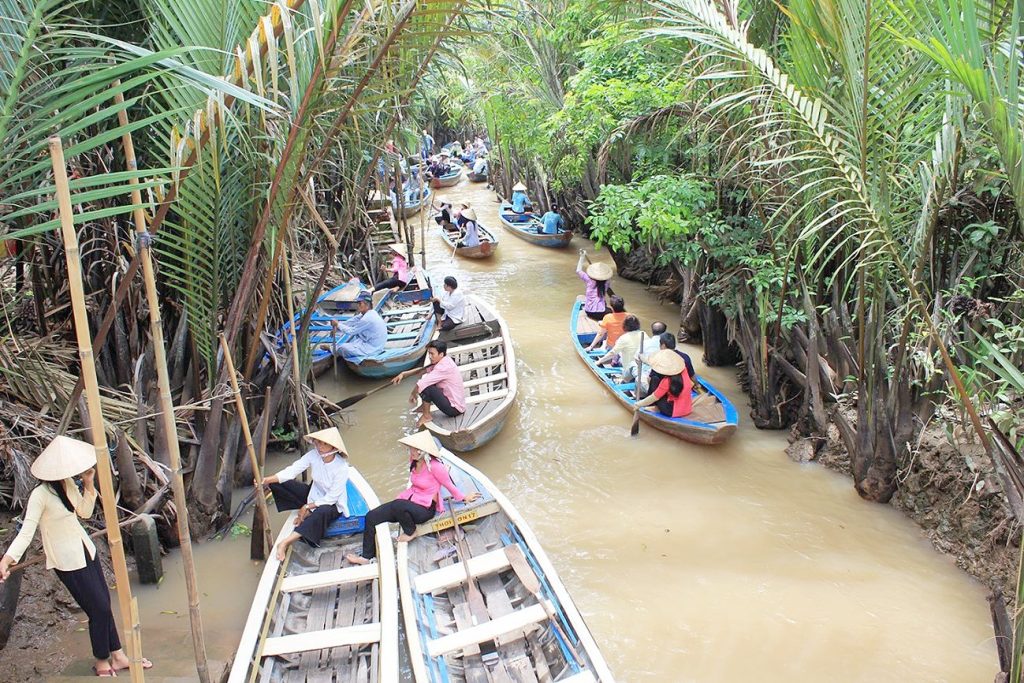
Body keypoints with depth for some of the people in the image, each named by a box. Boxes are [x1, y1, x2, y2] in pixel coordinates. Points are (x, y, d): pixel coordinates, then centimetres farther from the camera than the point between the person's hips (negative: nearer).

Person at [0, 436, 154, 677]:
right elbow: (27, 530, -27)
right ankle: (101, 663, 20)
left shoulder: (68, 484, 0)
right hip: (67, 560, -8)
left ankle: (117, 656, 26)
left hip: (85, 550, 8)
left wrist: (89, 485, -5)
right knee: (99, 609, -1)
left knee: (104, 604, 13)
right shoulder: (40, 495, -23)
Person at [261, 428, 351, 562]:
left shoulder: (341, 468, -29)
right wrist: (268, 480, -38)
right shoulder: (314, 455, -17)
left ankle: (285, 543, -37)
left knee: (322, 512, -42)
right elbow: (292, 470, -25)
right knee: (279, 483, -10)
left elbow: (330, 498, -23)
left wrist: (307, 507, -21)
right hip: (314, 494, 6)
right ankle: (308, 514, -5)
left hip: (332, 504, -5)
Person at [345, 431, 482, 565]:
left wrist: (464, 498, 4)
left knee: (397, 505, -40)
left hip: (425, 509, -8)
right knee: (371, 517, -6)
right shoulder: (414, 461, 4)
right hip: (409, 501, 8)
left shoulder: (435, 466, -20)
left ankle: (410, 531, -9)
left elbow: (449, 485, -5)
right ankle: (367, 556, 4)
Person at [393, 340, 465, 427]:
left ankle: (426, 416, 0)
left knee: (425, 387, -18)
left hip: (454, 409, -9)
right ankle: (425, 406, 22)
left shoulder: (444, 367, -25)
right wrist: (404, 374, 0)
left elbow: (420, 384, -24)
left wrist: (413, 394, -5)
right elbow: (423, 370, 11)